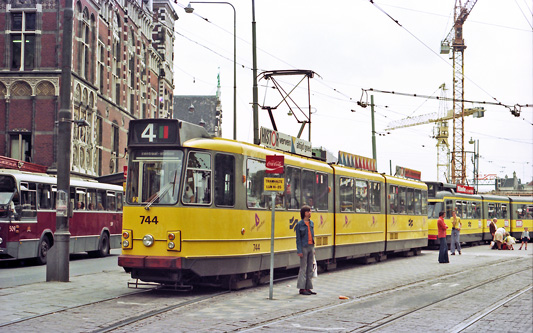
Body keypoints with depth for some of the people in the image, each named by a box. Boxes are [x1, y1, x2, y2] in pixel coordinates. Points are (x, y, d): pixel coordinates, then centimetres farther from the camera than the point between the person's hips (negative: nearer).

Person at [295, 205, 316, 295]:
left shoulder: (311, 223, 12)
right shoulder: (300, 224, -6)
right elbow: (298, 238, -9)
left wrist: (313, 249, 13)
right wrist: (299, 251, -14)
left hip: (311, 247, 6)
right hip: (304, 247, -6)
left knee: (310, 268, 7)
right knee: (303, 268, -4)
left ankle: (308, 288, 12)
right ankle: (302, 288, -1)